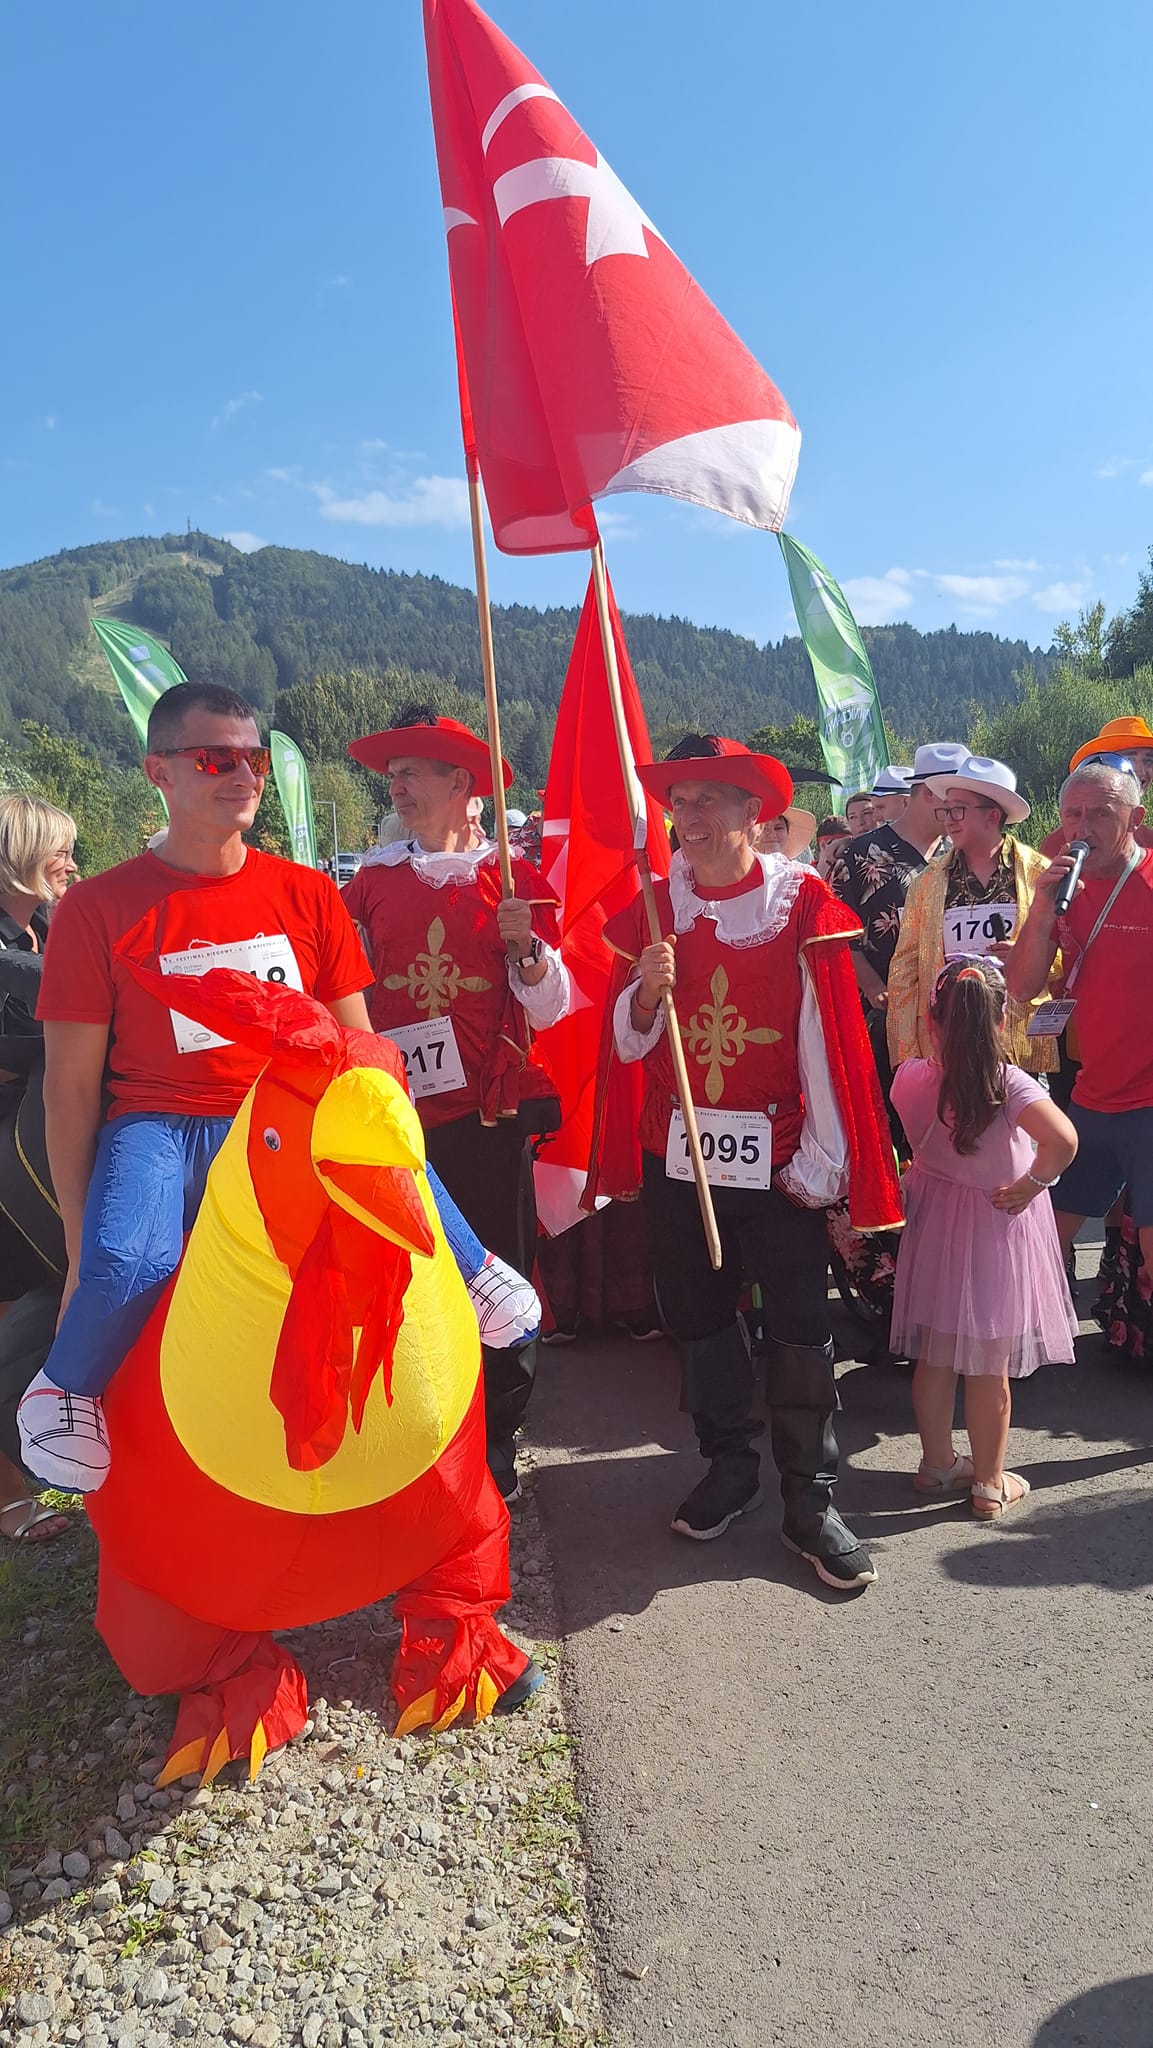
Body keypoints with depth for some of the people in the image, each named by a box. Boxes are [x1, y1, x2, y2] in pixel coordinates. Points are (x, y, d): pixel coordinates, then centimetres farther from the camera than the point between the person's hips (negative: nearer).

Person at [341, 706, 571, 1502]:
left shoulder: (515, 879, 2)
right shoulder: (372, 884, 8)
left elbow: (552, 1008, 0)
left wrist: (526, 944, -16)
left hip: (491, 1112, -2)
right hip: (401, 1113, 2)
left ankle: (498, 1441, 23)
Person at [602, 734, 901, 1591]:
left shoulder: (802, 903, -7)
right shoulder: (655, 908, 3)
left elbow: (826, 1036, -8)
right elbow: (631, 1044, 4)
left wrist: (821, 1160, -9)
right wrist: (646, 990, -17)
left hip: (779, 1157, -3)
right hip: (677, 1153, 4)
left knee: (801, 1326, 4)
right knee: (698, 1315, 14)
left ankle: (810, 1498, 20)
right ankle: (731, 1465, 34)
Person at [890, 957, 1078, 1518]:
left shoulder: (910, 1077, -10)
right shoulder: (1009, 1083, -22)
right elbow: (1063, 1139, -35)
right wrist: (1031, 1184, -21)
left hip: (933, 1220, 4)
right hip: (998, 1229, -4)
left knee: (934, 1355, 17)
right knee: (989, 1366, 9)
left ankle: (936, 1462, 33)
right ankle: (989, 1483, 24)